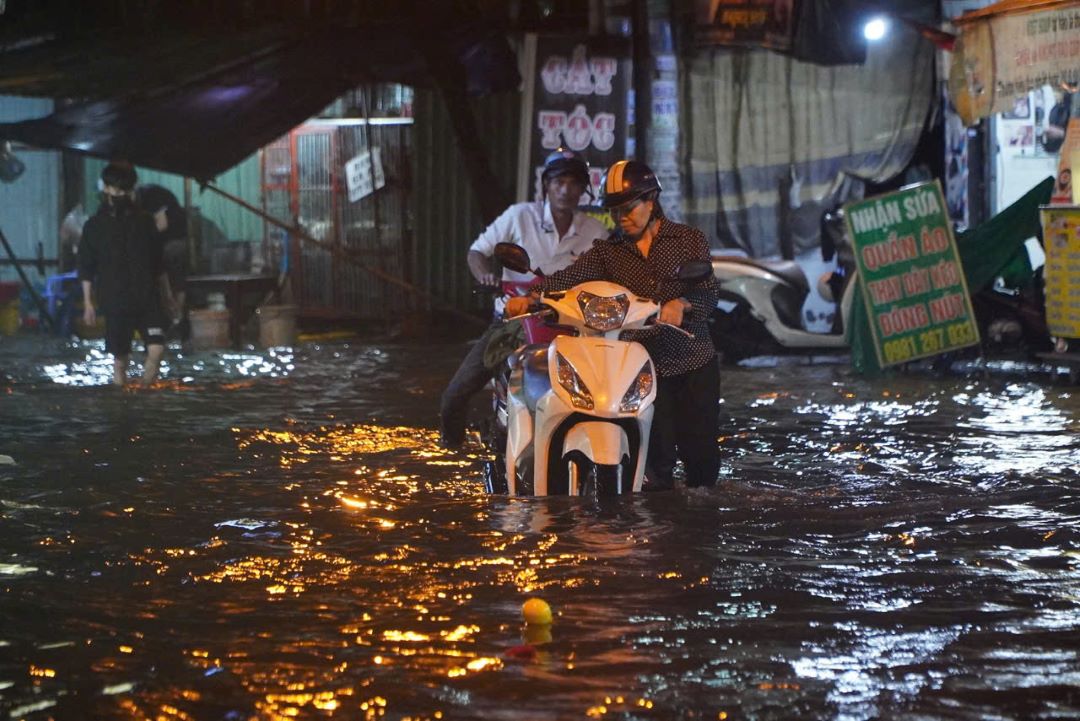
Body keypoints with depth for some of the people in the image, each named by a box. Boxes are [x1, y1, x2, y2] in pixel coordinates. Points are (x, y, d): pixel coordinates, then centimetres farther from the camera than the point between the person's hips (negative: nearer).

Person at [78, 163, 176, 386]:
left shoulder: (143, 222, 9)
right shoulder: (95, 226, 2)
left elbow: (158, 264, 16)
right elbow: (86, 270, 3)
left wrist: (166, 292, 16)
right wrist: (88, 303, -1)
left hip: (148, 299, 1)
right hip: (115, 302, -1)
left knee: (157, 348, -13)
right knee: (120, 357, 1)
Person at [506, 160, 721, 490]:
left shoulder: (690, 240, 2)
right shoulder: (609, 251, 6)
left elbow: (708, 295, -8)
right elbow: (570, 276, -10)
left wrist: (681, 303, -30)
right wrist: (529, 295, -28)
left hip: (696, 363, 0)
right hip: (647, 368, 0)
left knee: (702, 456, 3)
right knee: (658, 461, -6)